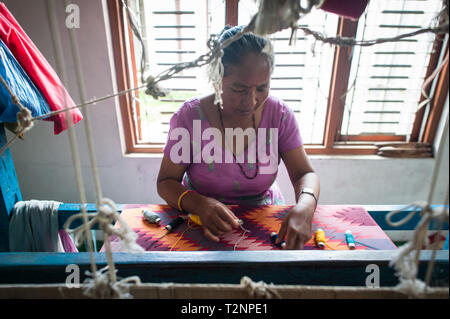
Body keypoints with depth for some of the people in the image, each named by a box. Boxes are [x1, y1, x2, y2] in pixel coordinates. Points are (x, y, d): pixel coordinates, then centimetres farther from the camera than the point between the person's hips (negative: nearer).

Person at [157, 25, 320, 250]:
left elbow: (305, 174, -11)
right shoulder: (189, 116, -16)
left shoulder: (279, 114, -13)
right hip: (203, 215, -1)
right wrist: (199, 204, -32)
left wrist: (305, 207, -34)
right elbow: (166, 182, -9)